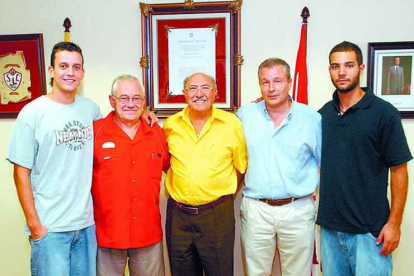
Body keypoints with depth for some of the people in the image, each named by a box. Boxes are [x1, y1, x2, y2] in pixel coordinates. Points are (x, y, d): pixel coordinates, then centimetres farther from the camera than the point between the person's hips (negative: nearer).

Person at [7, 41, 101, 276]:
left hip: (87, 223, 4)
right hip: (49, 226, -4)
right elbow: (21, 172, -6)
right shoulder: (33, 113, -8)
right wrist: (34, 223, -9)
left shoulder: (91, 109, 3)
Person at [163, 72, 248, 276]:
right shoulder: (171, 124, 1)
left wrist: (223, 191, 4)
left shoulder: (232, 124, -5)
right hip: (177, 213, 3)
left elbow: (242, 167, 3)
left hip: (217, 214, -2)